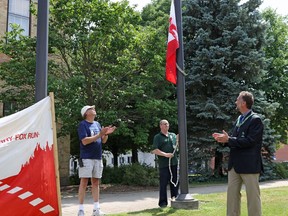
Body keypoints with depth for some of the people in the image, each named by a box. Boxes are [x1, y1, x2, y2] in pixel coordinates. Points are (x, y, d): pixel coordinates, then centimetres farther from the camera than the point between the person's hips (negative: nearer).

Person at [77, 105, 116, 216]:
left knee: (96, 182, 9)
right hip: (86, 158, -6)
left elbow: (103, 141, 15)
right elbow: (84, 141, -17)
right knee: (84, 182, -5)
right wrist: (99, 134, -19)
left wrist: (106, 134, -5)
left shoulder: (97, 124, 15)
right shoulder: (83, 124, -5)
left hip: (98, 157, 6)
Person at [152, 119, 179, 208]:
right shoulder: (157, 137, 1)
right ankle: (163, 202, 6)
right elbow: (154, 150, -8)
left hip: (174, 162, 5)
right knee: (163, 183, -1)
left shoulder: (173, 135, 16)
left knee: (175, 182, 10)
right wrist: (165, 154, -18)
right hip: (164, 164, -5)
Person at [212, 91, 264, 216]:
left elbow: (250, 141, -20)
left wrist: (228, 139, -19)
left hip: (249, 165, -8)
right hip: (235, 164, 8)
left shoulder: (255, 120, -10)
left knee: (252, 195, 3)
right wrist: (225, 139, -2)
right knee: (232, 194, 10)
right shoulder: (239, 120, 15)